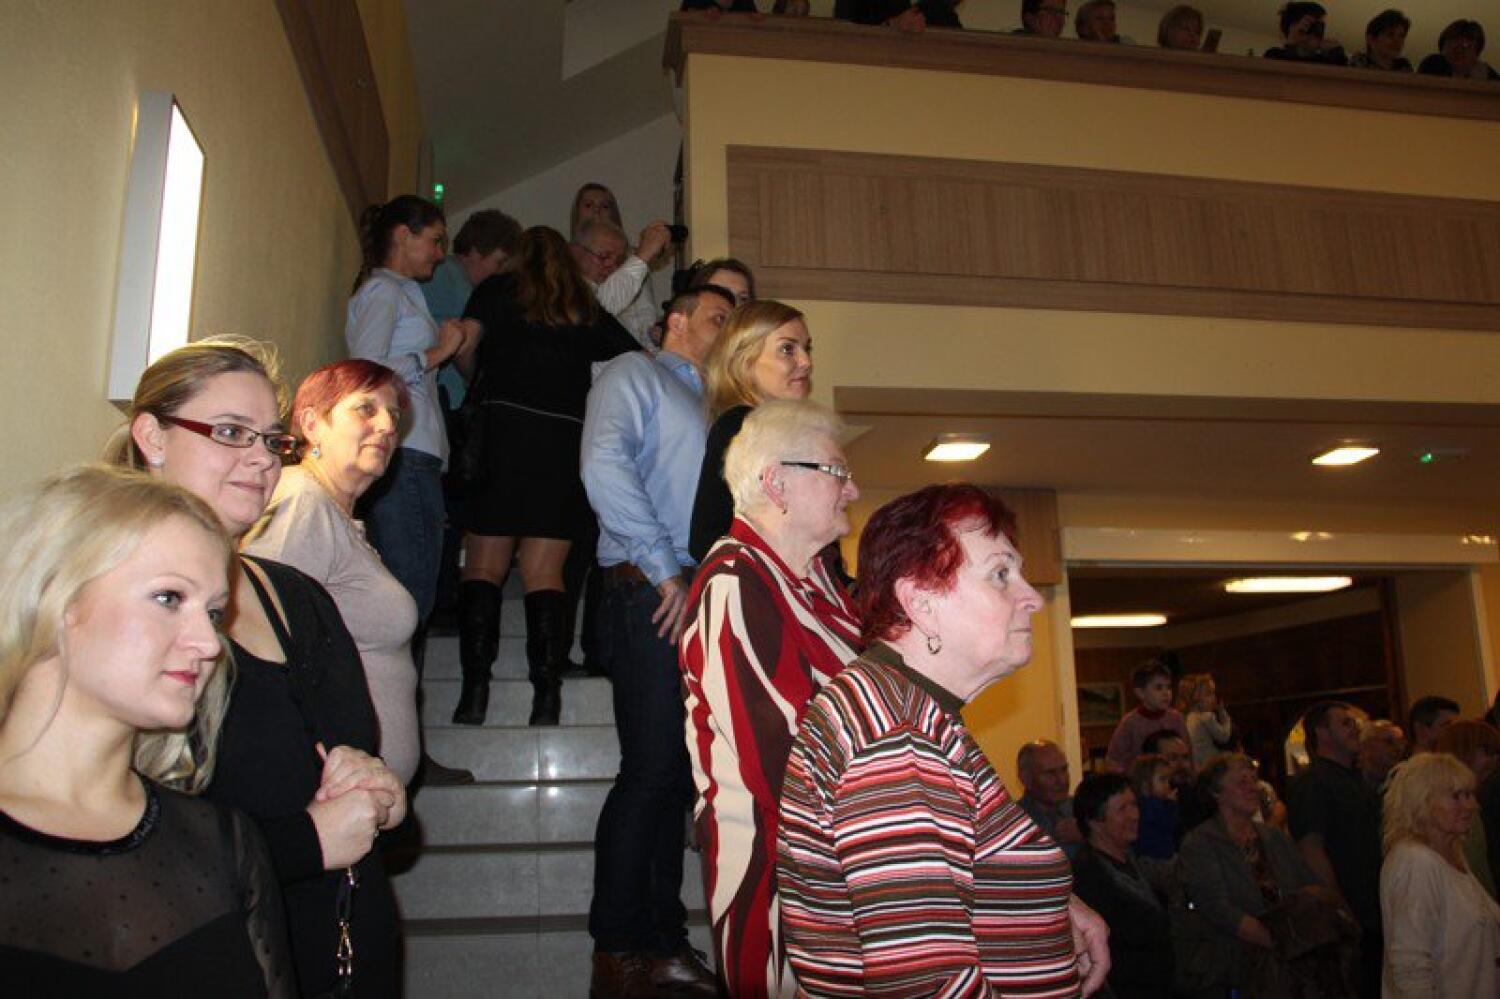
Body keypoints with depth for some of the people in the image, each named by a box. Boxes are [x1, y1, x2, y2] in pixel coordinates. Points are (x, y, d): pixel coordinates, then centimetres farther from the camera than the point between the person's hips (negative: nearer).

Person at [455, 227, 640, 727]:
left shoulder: (497, 292, 12)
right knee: (545, 572, 3)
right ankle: (547, 692, -5)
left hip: (504, 430, -2)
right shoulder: (588, 312, 18)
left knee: (484, 566, 3)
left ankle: (475, 688, -5)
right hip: (569, 438, 2)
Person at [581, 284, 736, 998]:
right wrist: (664, 570, -15)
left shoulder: (712, 406, 27)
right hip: (651, 593, -7)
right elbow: (605, 466, -13)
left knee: (680, 774, 8)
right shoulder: (634, 375, 5)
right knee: (651, 771, -8)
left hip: (703, 600, 7)